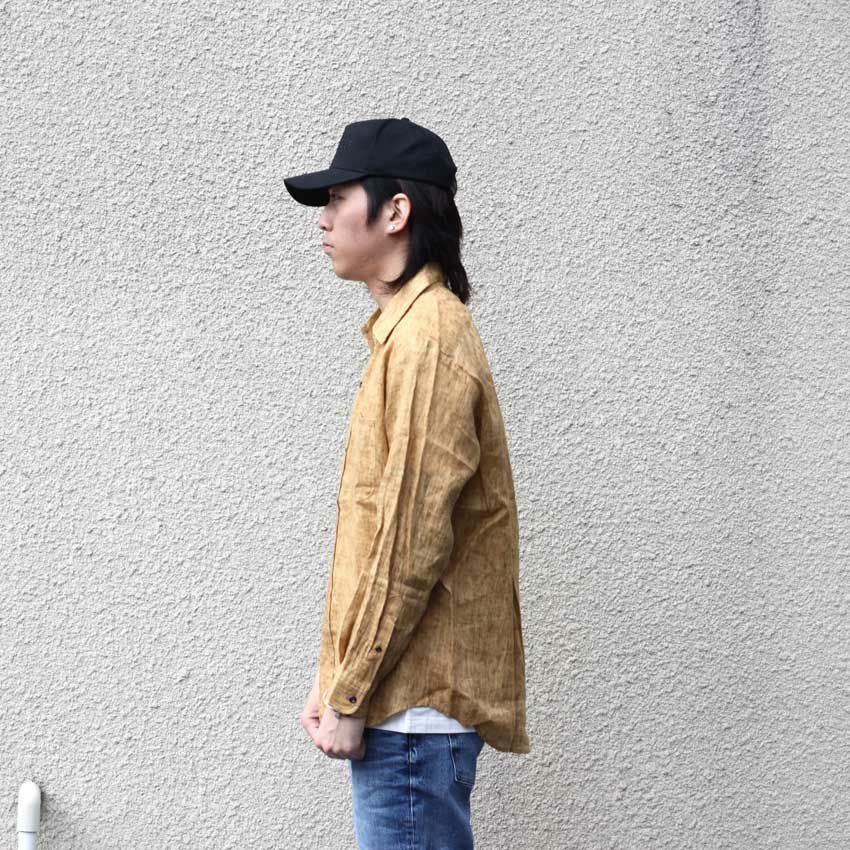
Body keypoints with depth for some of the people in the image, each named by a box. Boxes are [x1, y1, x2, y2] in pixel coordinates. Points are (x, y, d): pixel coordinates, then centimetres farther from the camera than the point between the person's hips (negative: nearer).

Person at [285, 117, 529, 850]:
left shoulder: (426, 336, -14)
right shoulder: (409, 330, 16)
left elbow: (412, 541, -19)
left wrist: (348, 695, -15)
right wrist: (334, 677, 16)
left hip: (413, 704, -9)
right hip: (408, 697, 9)